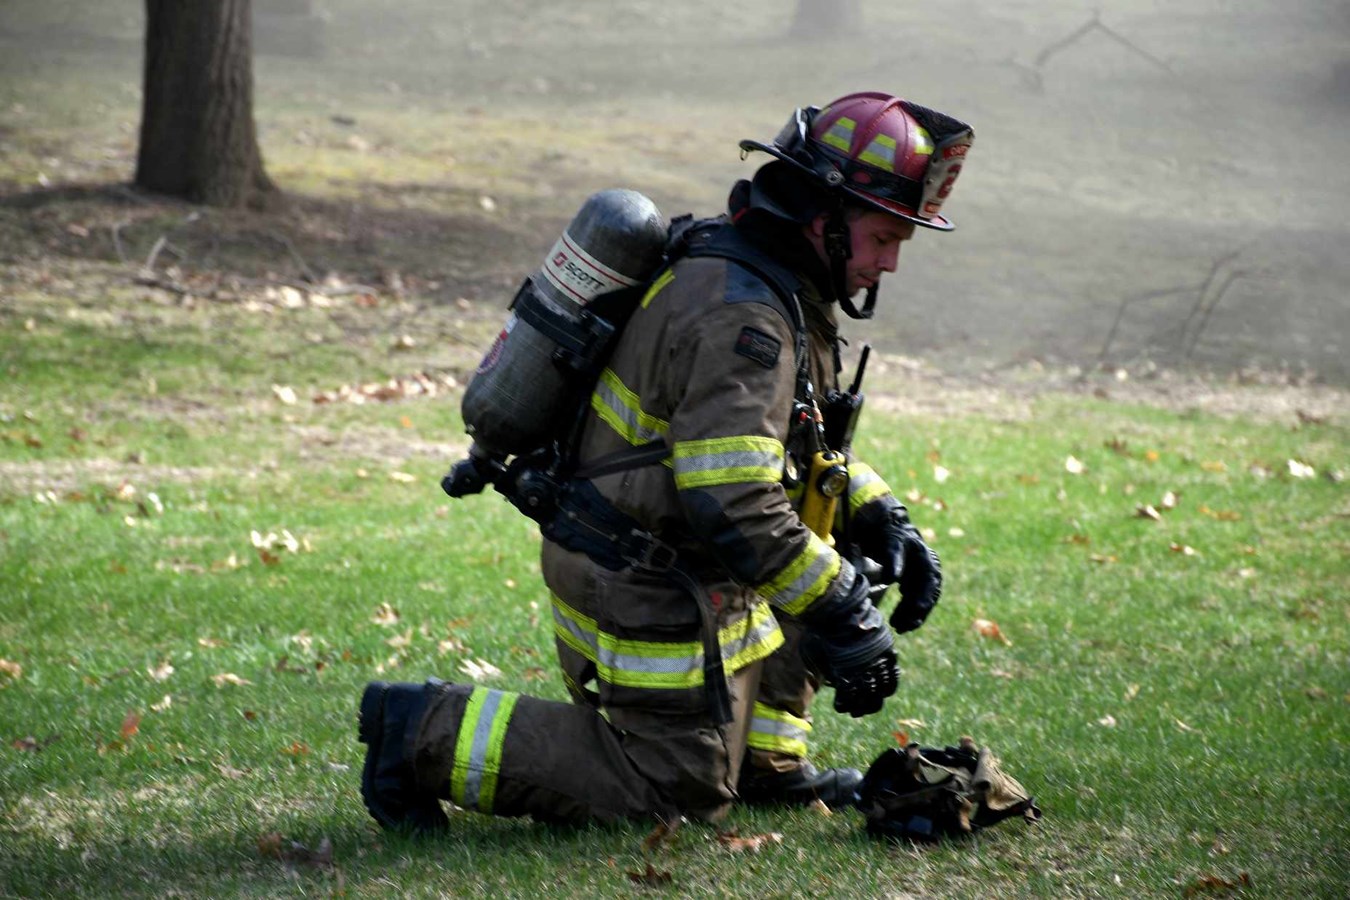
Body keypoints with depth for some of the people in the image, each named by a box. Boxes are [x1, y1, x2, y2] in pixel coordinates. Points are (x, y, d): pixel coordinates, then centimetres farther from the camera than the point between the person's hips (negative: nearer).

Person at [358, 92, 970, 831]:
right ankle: (431, 732, -3)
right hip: (646, 594, -10)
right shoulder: (742, 317, -25)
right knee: (678, 794, -2)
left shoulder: (765, 283, 8)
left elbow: (796, 441, 22)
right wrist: (844, 613, -24)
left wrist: (884, 521, 9)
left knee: (834, 550, 18)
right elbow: (734, 505, -31)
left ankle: (765, 763, 20)